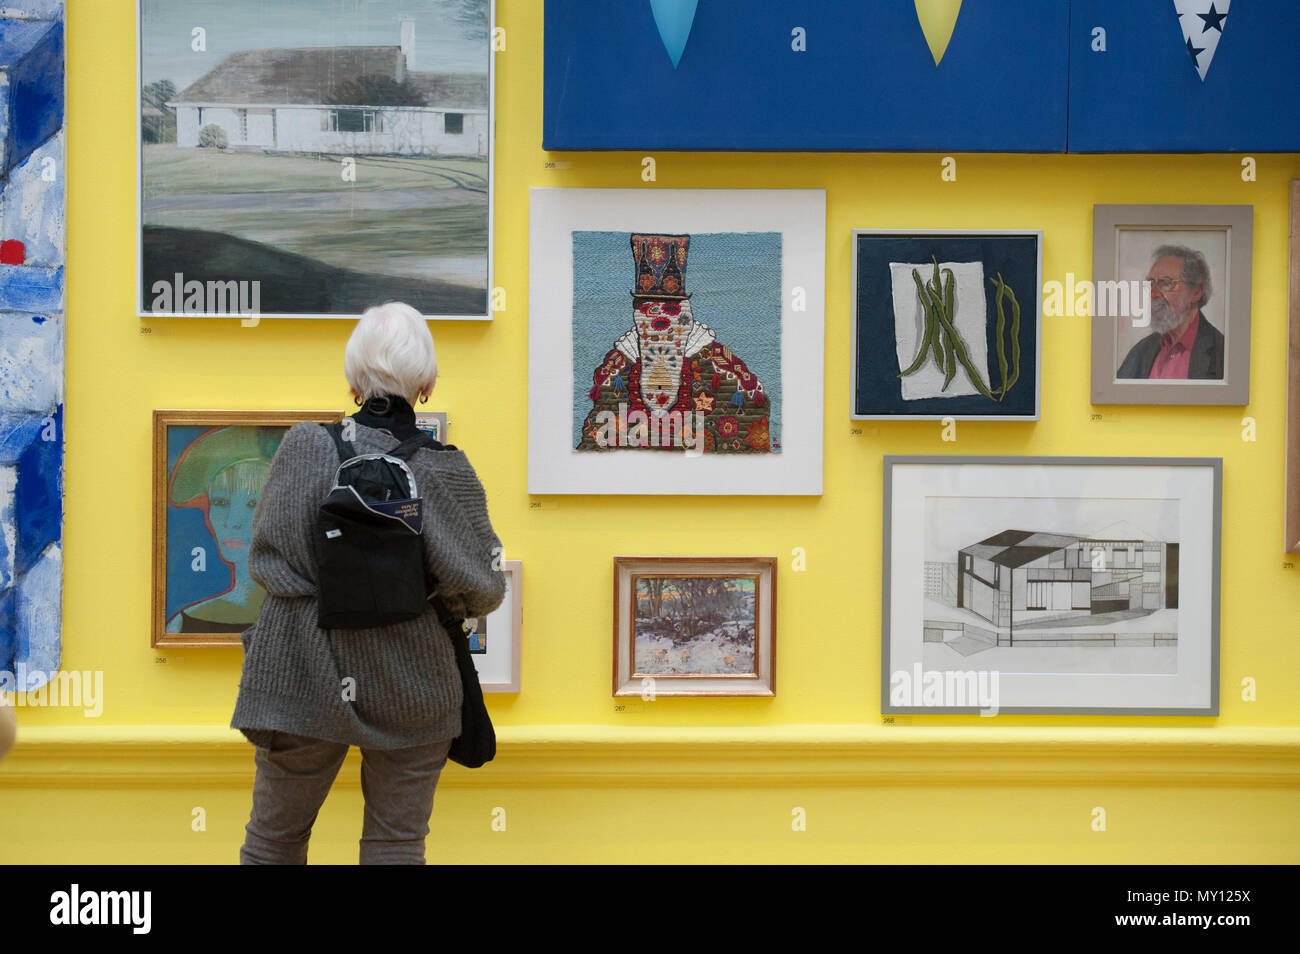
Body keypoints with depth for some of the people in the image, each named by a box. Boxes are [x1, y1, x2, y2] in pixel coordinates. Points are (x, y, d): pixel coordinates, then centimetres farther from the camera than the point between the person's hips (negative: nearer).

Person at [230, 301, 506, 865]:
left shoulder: (304, 448, -9)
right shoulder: (445, 471, -11)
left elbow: (263, 557, -3)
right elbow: (481, 590, -7)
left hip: (303, 676, 1)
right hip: (409, 690, -1)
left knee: (275, 837, 17)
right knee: (397, 843, 12)